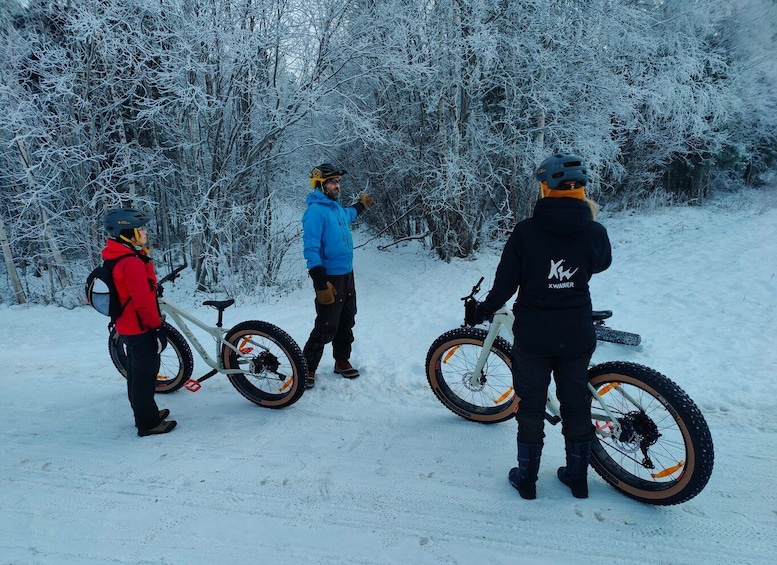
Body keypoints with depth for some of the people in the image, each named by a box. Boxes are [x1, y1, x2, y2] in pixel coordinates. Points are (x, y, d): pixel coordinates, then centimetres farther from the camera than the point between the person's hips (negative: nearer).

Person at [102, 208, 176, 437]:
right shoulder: (133, 263, -25)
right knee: (146, 373, 1)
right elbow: (143, 301, -26)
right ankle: (148, 423, 12)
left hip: (127, 326, 10)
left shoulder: (117, 258, 8)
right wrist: (158, 327, -19)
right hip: (140, 328, -10)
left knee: (136, 372, 20)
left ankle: (144, 414, 34)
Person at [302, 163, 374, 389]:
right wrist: (321, 283, -27)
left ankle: (342, 362, 33)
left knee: (347, 323, 17)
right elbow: (311, 248, -22)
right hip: (330, 278, -9)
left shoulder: (337, 208, 11)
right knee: (326, 328, -6)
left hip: (347, 275, 9)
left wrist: (361, 205, 50)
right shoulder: (315, 211, -16)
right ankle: (307, 370, 8)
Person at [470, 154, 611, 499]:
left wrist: (482, 311, 9)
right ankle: (577, 478, 33)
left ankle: (527, 478, 26)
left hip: (533, 335, -2)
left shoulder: (526, 231, -14)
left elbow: (505, 283, -8)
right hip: (577, 336, 2)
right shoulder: (594, 232, -8)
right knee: (576, 404, 18)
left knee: (530, 404, 13)